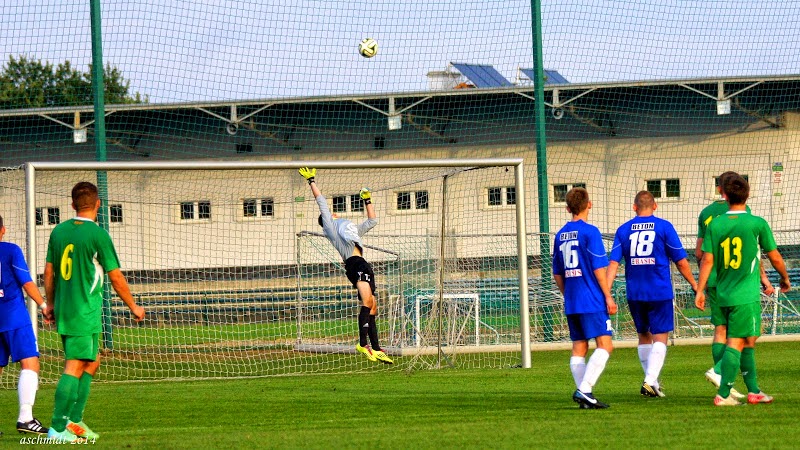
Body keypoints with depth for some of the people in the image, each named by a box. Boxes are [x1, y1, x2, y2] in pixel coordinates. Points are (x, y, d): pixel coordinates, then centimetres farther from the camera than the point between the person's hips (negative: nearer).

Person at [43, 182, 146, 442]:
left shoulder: (59, 231, 7)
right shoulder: (98, 234, -10)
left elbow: (49, 271, 13)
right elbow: (115, 277, -6)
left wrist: (50, 303, 25)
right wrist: (134, 307, 6)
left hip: (63, 311, 7)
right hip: (86, 312, -7)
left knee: (92, 362, 18)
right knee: (75, 368, -7)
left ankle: (74, 421, 15)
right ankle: (58, 429, -11)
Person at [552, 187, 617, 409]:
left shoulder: (561, 235, 11)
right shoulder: (589, 232, -9)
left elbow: (557, 274, 16)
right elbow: (599, 268, -12)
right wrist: (608, 298, -7)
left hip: (571, 303, 7)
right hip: (592, 301, -7)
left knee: (579, 348, 9)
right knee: (605, 345, -7)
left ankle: (584, 395, 7)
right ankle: (584, 389, -19)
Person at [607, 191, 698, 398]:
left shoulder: (623, 230, 5)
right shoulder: (663, 227, -3)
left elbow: (613, 262, -3)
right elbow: (681, 261, -1)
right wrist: (694, 284, 11)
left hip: (634, 293, 3)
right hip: (660, 293, -3)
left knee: (644, 336, 17)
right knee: (660, 338, -1)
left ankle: (652, 381, 24)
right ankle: (650, 381, -16)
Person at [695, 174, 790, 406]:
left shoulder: (715, 224, 2)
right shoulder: (757, 224, -7)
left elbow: (707, 260, 0)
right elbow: (775, 257, 2)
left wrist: (700, 291, 6)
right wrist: (785, 278, 20)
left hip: (723, 295, 5)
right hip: (746, 295, -5)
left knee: (747, 342, 16)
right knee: (736, 343, -5)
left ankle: (753, 391, 22)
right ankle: (723, 395, -10)